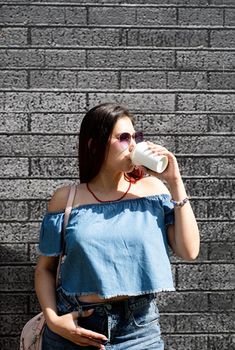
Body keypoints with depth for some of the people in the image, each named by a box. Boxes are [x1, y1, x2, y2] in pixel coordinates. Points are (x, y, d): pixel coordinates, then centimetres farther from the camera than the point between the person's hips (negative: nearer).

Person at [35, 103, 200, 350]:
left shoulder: (153, 189, 0)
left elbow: (189, 252, -7)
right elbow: (45, 268, 4)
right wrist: (53, 320, -11)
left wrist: (175, 183, -9)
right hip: (75, 328, -1)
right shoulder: (67, 199, -2)